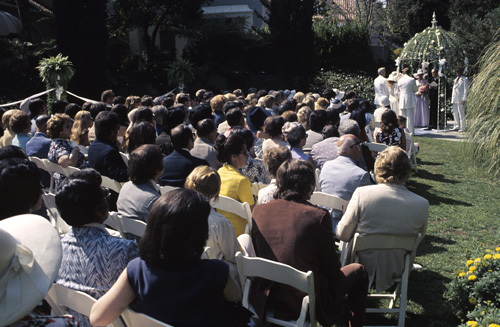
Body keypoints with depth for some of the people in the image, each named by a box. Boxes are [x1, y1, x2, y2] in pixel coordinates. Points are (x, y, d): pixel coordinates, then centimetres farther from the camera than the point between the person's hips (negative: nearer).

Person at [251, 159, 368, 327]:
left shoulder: (258, 211, -7)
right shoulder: (318, 216, -20)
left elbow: (257, 255, 6)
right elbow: (332, 270, -11)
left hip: (268, 299, 5)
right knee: (358, 271, 19)